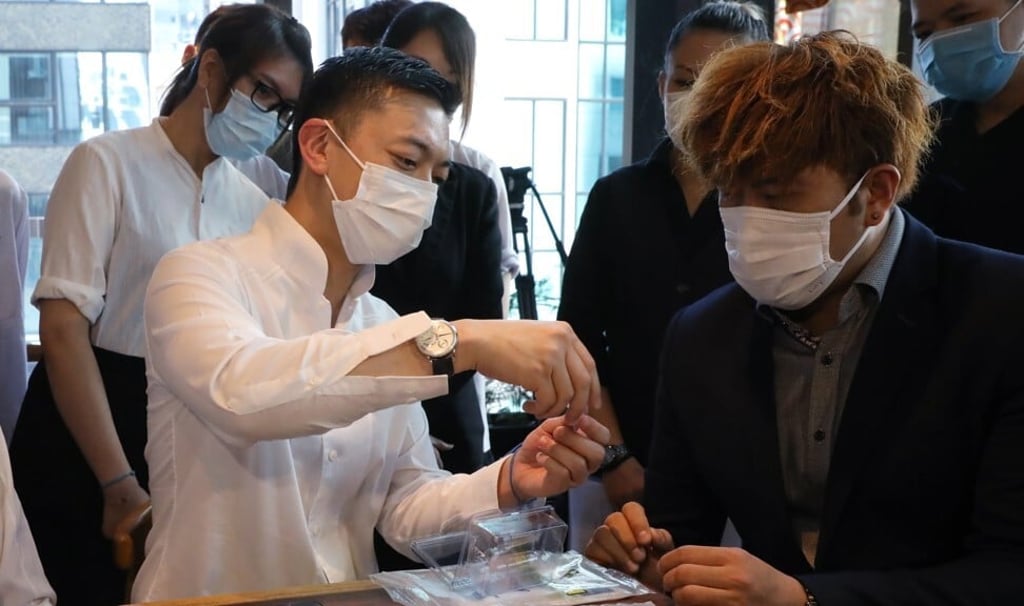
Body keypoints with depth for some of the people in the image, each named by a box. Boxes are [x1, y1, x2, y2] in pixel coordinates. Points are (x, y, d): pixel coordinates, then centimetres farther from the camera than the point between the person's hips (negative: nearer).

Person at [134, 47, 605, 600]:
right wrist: (458, 342, -35)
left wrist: (508, 484, -12)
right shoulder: (200, 275, -11)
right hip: (209, 599, -3)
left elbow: (405, 508, 5)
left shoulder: (384, 326, 6)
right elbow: (240, 389, -32)